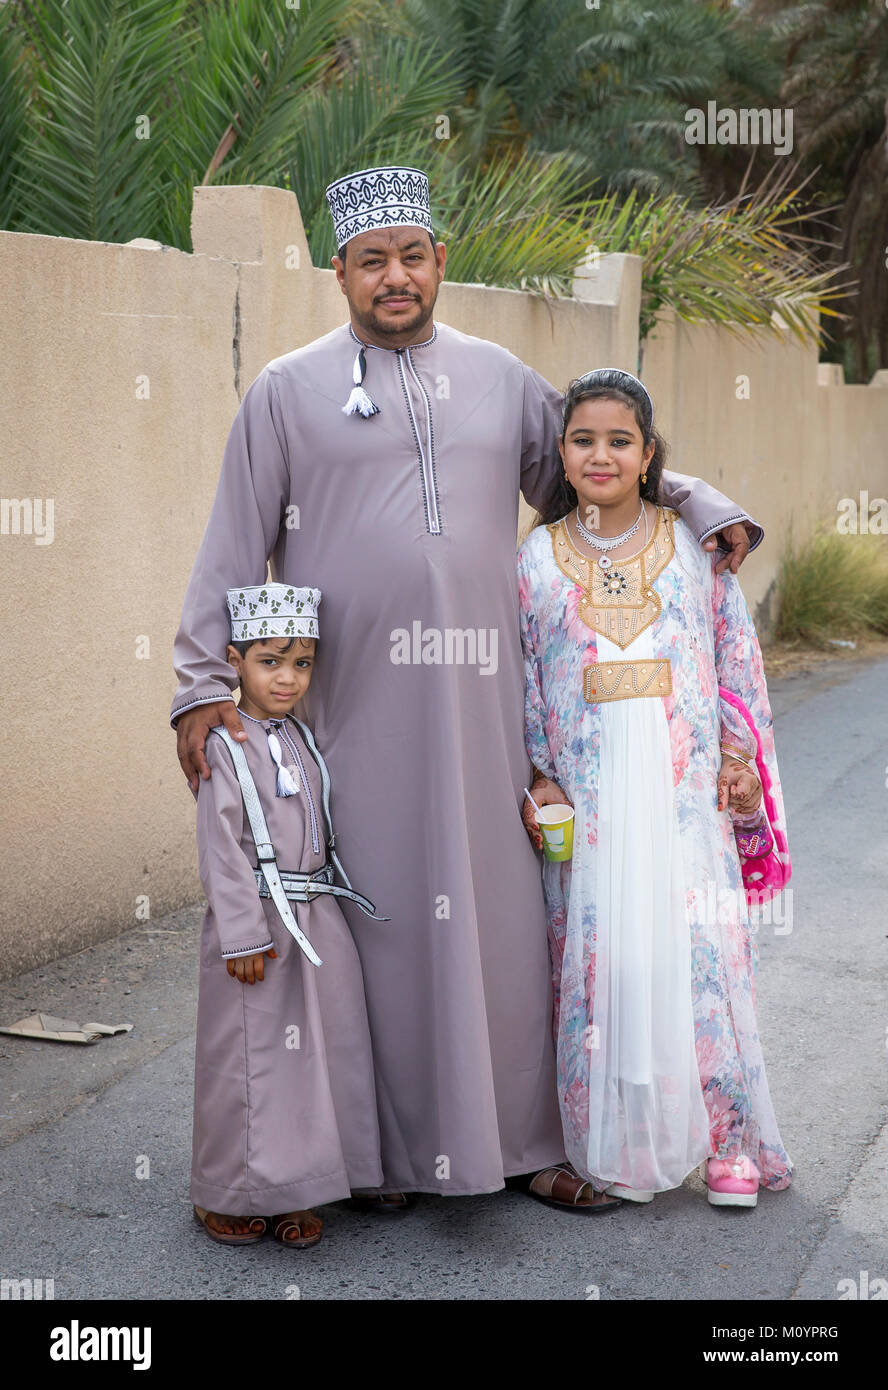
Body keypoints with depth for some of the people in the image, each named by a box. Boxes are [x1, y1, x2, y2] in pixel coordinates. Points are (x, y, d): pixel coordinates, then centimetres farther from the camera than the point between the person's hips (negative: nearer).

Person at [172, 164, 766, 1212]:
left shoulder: (501, 379, 12)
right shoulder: (289, 390, 4)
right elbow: (234, 546, 2)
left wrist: (699, 503, 8)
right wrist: (203, 683, -5)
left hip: (477, 699, 3)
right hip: (350, 704, -2)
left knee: (500, 913, 6)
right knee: (373, 919, 2)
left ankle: (522, 1139, 19)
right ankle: (383, 1151, 17)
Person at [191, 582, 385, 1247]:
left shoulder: (302, 738, 11)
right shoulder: (224, 745, -10)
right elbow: (222, 849, -13)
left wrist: (328, 905, 13)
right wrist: (243, 936, -16)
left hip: (319, 918, 7)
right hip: (255, 920, -7)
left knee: (320, 1049, 9)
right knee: (250, 1055, 1)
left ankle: (297, 1191, 22)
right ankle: (227, 1194, 17)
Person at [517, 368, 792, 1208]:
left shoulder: (694, 546, 5)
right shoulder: (536, 561, 5)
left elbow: (737, 657, 9)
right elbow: (521, 683, 7)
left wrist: (740, 756, 2)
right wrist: (537, 781, 0)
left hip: (684, 788, 0)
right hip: (587, 791, 1)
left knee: (701, 951, -3)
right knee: (596, 958, 1)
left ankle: (725, 1140, 11)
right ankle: (614, 1148, 14)